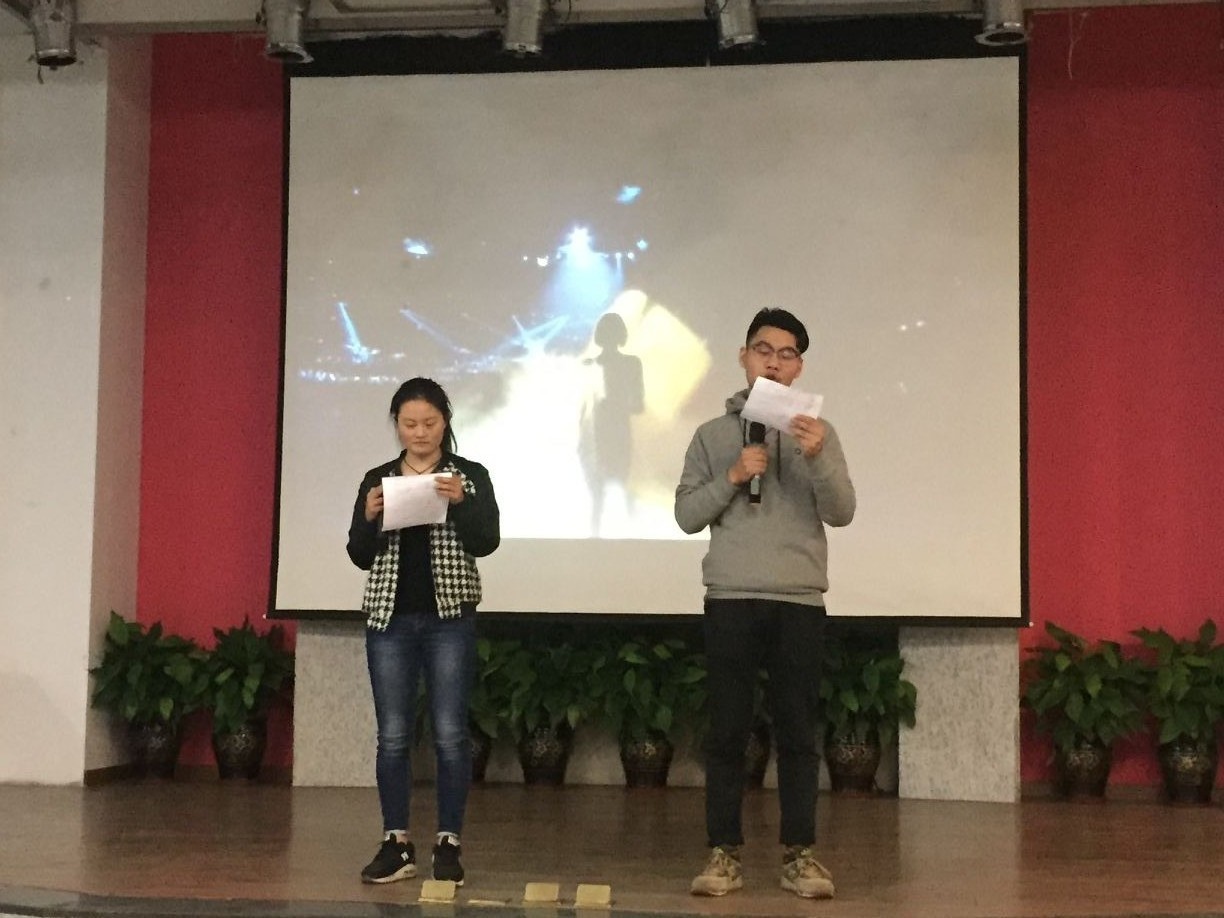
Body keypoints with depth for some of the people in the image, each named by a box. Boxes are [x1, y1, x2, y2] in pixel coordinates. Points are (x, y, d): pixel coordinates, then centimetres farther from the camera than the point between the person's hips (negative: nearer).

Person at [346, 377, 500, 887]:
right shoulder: (377, 480, 9)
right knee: (393, 736, 3)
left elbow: (486, 542, -8)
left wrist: (460, 502, -24)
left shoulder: (470, 476, 2)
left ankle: (448, 845, 6)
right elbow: (360, 556, 5)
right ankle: (396, 845, 11)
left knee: (450, 735, -2)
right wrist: (369, 518, -14)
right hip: (390, 619, 2)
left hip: (449, 619, -2)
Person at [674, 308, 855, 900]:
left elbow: (841, 513, -3)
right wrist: (732, 478, -11)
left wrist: (818, 460, -21)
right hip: (729, 600, 0)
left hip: (799, 602, 0)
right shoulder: (713, 435, 9)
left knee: (797, 731, 2)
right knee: (727, 730, 2)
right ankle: (723, 852, 7)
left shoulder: (816, 433, 8)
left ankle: (799, 854, 7)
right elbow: (686, 515, 4)